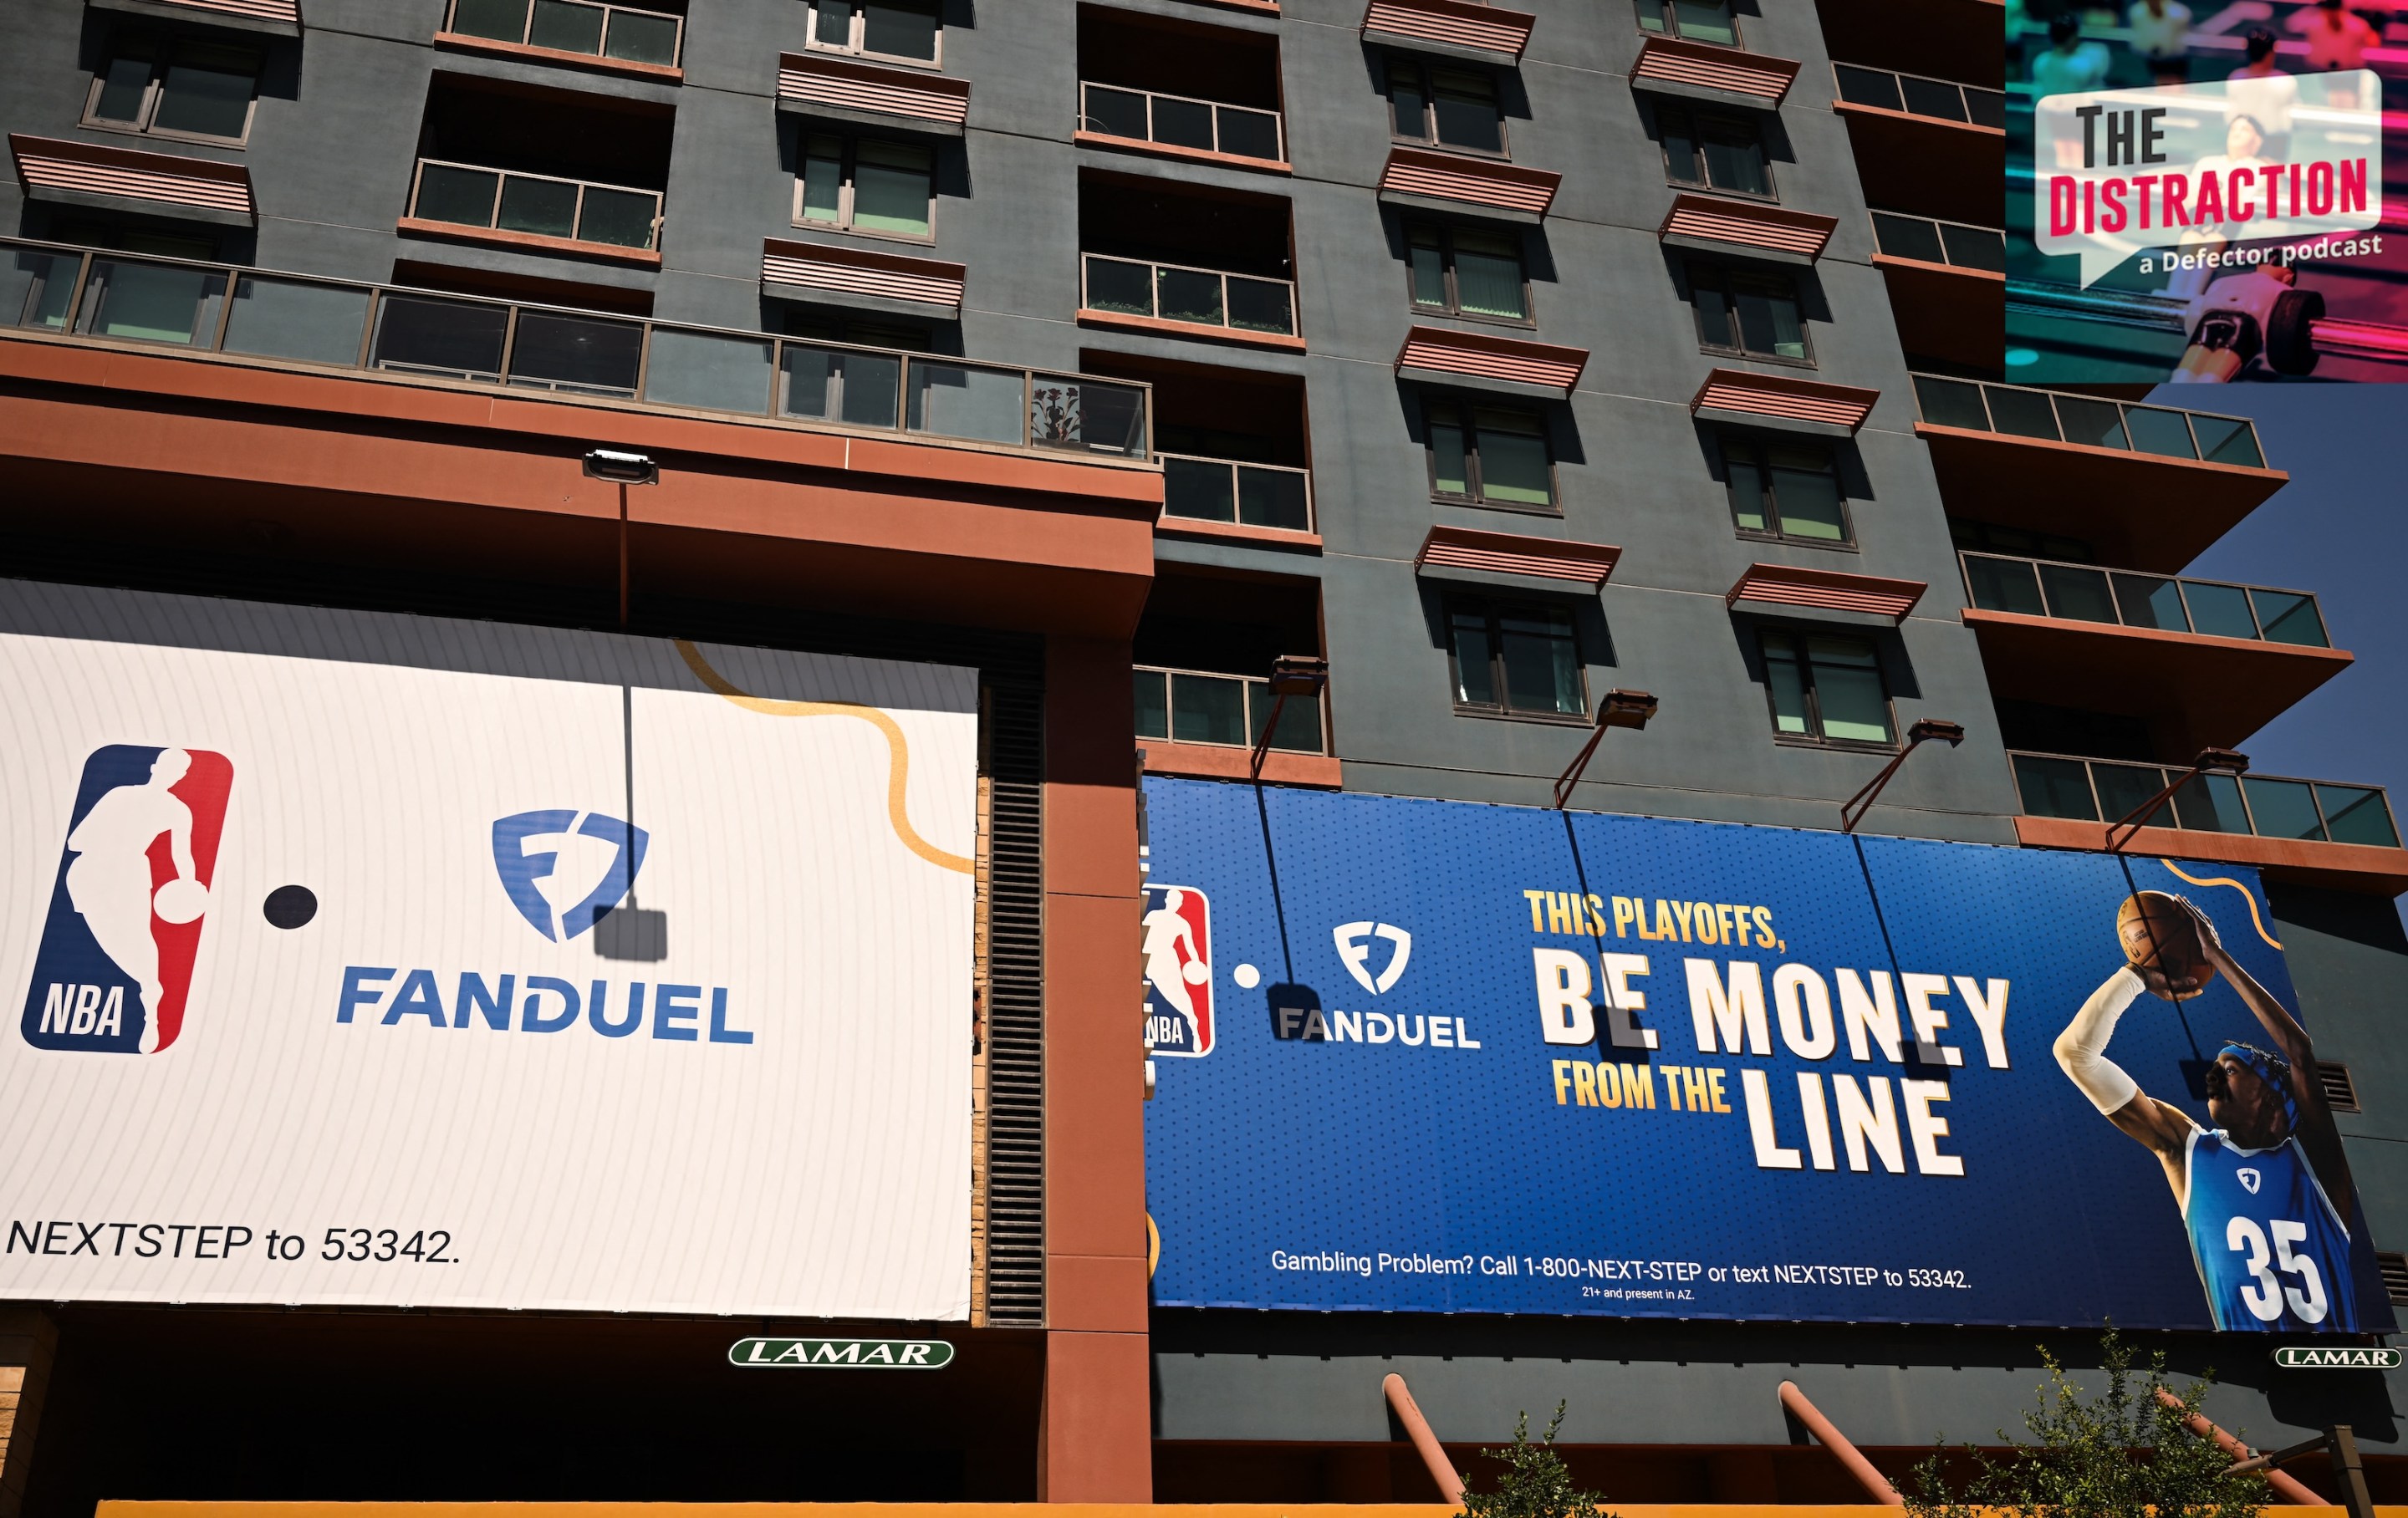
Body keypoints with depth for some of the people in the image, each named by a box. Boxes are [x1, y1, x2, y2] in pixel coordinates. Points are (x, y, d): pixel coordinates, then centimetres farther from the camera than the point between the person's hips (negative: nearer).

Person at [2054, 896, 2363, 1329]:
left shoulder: (2309, 1153, 4)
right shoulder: (2187, 1148, 6)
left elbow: (2299, 1050, -10)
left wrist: (2217, 957, -7)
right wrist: (2139, 977, 5)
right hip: (2245, 1326, 1)